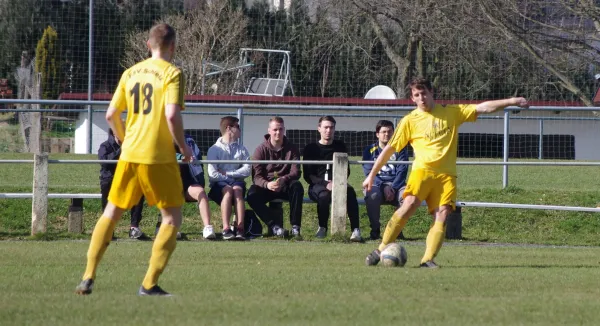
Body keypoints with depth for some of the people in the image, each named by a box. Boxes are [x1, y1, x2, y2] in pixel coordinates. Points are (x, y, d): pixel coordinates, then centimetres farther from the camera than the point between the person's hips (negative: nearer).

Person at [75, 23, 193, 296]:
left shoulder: (130, 73, 11)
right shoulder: (171, 73, -7)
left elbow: (111, 115, 11)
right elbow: (171, 115, -18)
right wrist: (184, 147, -5)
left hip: (129, 155, 5)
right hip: (159, 156, -5)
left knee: (111, 213, 16)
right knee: (172, 217, 5)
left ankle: (88, 277, 9)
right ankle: (149, 283, -4)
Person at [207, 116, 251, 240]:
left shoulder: (241, 149, 16)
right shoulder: (214, 149, 6)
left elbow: (247, 170, 2)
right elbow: (213, 173, -5)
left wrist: (228, 173, -6)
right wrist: (227, 179, -7)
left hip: (237, 182, 2)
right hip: (219, 184, -2)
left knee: (237, 189, -33)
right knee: (228, 190, -36)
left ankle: (240, 228, -44)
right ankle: (226, 229, -44)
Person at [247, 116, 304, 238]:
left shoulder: (292, 149, 2)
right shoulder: (261, 150, -1)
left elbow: (295, 172, -9)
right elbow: (256, 176, -8)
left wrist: (284, 180, -33)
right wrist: (267, 184, -32)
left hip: (285, 186, 1)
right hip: (266, 187, -1)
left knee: (297, 187, -34)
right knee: (252, 195, -32)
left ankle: (295, 227, -31)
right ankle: (274, 226, -30)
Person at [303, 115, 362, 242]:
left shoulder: (340, 146, 15)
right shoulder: (311, 148, 6)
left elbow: (346, 170, 16)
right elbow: (308, 175, -1)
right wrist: (325, 184, -18)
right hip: (317, 186, -2)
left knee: (350, 192, -33)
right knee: (324, 195, -38)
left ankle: (355, 229, -36)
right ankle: (322, 228, -15)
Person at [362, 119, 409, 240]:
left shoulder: (400, 150, 11)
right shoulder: (370, 150, 10)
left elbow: (402, 172, 1)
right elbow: (369, 172, -2)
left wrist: (393, 188, -16)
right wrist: (384, 187, -17)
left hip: (396, 185, 1)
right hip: (376, 184, -1)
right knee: (372, 195, -37)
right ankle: (375, 229, -23)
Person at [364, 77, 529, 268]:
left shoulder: (452, 113, 14)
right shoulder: (410, 120, 9)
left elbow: (483, 108, 10)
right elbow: (390, 148, 12)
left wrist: (511, 101, 0)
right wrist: (372, 175, 11)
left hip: (447, 174, 2)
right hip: (423, 170, -2)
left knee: (442, 215, -15)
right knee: (409, 205, -22)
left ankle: (428, 259, -15)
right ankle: (381, 249, -15)